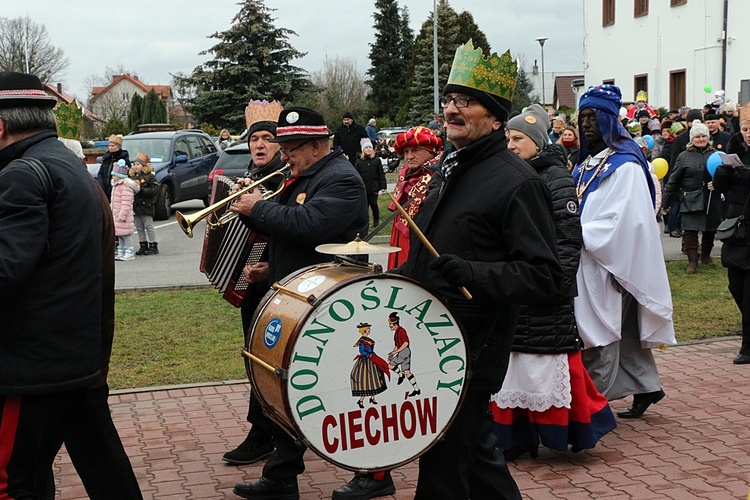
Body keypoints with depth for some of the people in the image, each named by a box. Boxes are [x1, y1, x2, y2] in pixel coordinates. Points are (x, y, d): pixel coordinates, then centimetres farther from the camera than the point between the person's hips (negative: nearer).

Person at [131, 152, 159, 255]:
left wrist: (141, 190, -20)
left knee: (149, 226, -2)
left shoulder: (150, 177, -6)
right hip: (135, 206, 6)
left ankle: (153, 246, 4)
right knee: (139, 228, 9)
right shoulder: (132, 177, 12)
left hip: (146, 206, -6)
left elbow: (155, 190, -14)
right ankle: (143, 246, 17)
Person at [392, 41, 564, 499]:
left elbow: (545, 276, -21)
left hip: (470, 349, -9)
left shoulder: (516, 182, -15)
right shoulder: (448, 169, 13)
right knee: (476, 448, 20)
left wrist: (471, 274, -31)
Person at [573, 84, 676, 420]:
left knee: (600, 333, -4)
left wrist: (579, 235, -19)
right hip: (587, 261, 8)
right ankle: (646, 386, 24)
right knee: (624, 330, 14)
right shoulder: (586, 164, 15)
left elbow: (623, 220, -18)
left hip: (609, 263, -8)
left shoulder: (625, 165, -11)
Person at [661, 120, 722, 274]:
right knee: (690, 230, -9)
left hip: (711, 200, 3)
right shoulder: (684, 157, 2)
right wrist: (665, 202, 3)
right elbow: (673, 181, 4)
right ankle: (692, 260, -3)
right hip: (691, 201, -2)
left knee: (710, 229, 11)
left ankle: (706, 255, 32)